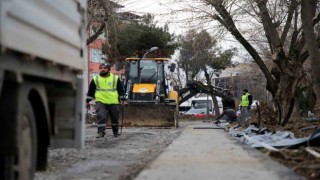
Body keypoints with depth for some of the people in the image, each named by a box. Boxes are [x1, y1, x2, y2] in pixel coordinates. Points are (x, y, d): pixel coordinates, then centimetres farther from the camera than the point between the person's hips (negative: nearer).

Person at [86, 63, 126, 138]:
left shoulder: (115, 78, 5)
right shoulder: (95, 79, 7)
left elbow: (121, 90, 11)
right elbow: (91, 91, 14)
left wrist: (122, 99, 6)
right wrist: (87, 100, 13)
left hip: (113, 102, 1)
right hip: (100, 102, 0)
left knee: (115, 117, 11)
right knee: (101, 116, -15)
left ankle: (116, 131, 30)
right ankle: (101, 132, -9)